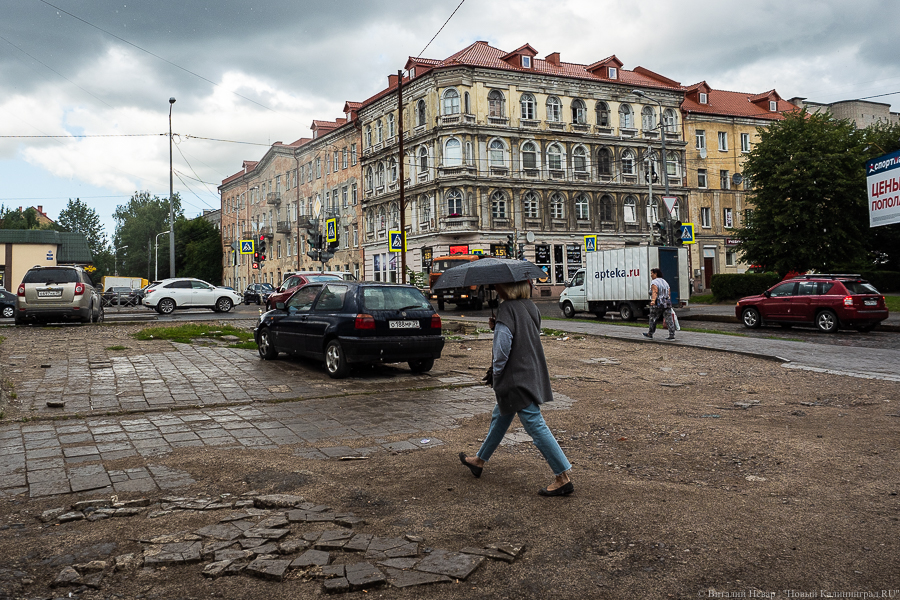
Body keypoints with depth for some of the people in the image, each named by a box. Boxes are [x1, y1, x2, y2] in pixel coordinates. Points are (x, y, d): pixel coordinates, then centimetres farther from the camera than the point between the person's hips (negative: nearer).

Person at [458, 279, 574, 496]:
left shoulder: (507, 310, -20)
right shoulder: (529, 306, 7)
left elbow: (503, 348, -22)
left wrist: (495, 372, -5)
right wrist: (496, 327, 5)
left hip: (516, 379, -10)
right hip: (531, 372, 10)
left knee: (536, 426, -6)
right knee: (500, 417, 22)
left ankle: (563, 478, -3)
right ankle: (479, 461, 38)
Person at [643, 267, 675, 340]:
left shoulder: (654, 282, -9)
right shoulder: (665, 282, 17)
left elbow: (655, 292, -26)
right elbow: (669, 293, 20)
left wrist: (653, 301, -40)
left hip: (657, 304, -7)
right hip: (667, 304, 7)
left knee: (653, 319, 9)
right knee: (669, 319, 0)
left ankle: (650, 334, 22)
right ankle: (672, 335, -6)